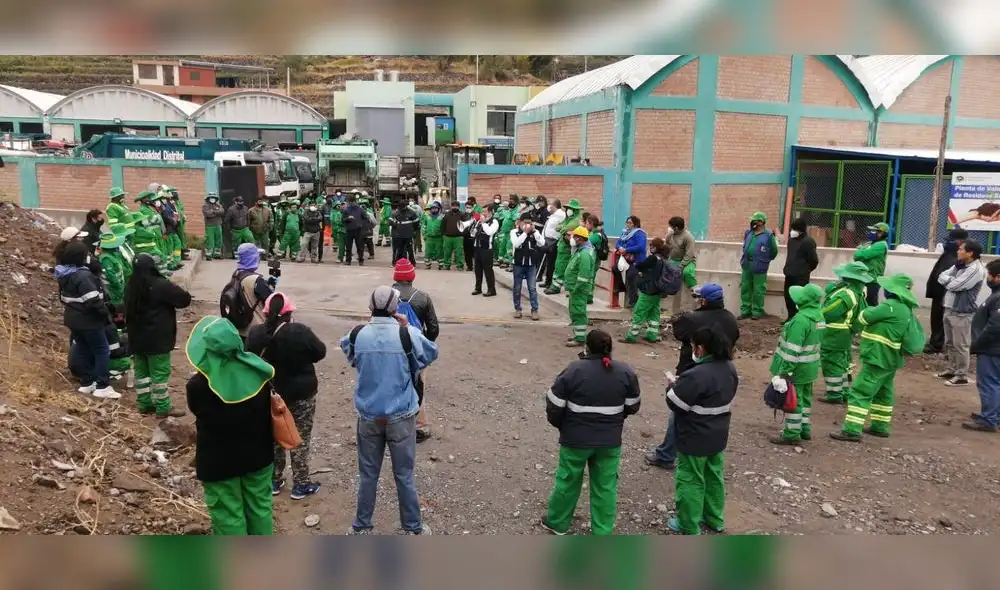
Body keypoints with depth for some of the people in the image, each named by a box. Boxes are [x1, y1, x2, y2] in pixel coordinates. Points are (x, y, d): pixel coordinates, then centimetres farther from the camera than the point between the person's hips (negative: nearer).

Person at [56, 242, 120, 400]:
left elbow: (63, 297, 17)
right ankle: (102, 387, -2)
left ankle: (86, 383, 25)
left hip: (73, 319, 9)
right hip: (88, 320, -9)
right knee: (102, 351, -1)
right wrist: (105, 312, -12)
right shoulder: (83, 276, -24)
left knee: (83, 350, 18)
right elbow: (93, 301, -26)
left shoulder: (65, 275, 7)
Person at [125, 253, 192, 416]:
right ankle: (163, 407, 2)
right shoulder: (160, 285, -18)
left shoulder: (131, 286, 7)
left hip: (137, 337, 8)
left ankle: (144, 404, 21)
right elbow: (185, 299, -12)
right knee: (160, 372, -2)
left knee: (141, 371, 14)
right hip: (157, 338, -8)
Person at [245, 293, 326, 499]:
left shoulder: (255, 333, -8)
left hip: (268, 394, 4)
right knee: (300, 439, 9)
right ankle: (300, 485, 16)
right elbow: (320, 352, -8)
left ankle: (274, 481, 30)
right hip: (300, 394, -4)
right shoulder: (300, 332, -20)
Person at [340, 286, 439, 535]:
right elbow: (431, 354, 2)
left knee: (368, 474, 16)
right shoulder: (408, 334, -16)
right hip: (401, 417, -2)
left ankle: (362, 527, 28)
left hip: (368, 417, 2)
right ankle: (412, 528, 24)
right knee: (404, 475, 11)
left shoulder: (357, 334, -9)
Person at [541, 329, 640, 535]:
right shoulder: (626, 372, -6)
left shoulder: (573, 371, -15)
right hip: (610, 441, 2)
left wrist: (563, 426, 9)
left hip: (576, 439, -2)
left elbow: (554, 407, -10)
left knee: (568, 481, 15)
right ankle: (602, 533, 21)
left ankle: (557, 522, 33)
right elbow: (632, 407, 4)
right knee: (605, 486, 13)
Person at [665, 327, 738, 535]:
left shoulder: (696, 375, -30)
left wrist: (672, 387, -3)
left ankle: (689, 526, 19)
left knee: (690, 481, 7)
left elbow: (675, 403, -23)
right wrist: (682, 384, 9)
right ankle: (715, 519, 37)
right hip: (718, 435, 8)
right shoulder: (729, 368, -1)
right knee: (714, 475, 22)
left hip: (695, 439, -8)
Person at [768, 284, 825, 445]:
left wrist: (784, 371, -22)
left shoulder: (801, 319, -26)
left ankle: (792, 435, 9)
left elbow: (792, 349, -26)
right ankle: (805, 430, 30)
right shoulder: (819, 316, 3)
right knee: (805, 398, 19)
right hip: (811, 367, 9)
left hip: (797, 368, -9)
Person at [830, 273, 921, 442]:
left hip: (878, 358, -10)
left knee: (860, 393, -9)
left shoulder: (891, 306, -21)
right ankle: (880, 427, 31)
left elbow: (864, 317, -16)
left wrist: (863, 314, 7)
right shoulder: (906, 309, 9)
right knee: (883, 393, 20)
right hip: (889, 359, 10)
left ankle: (852, 430, -11)